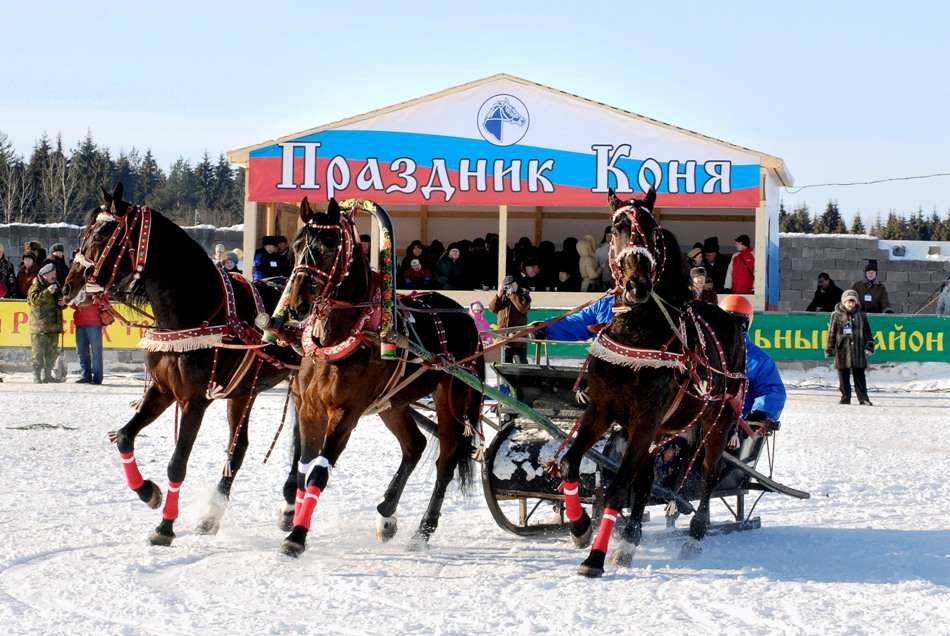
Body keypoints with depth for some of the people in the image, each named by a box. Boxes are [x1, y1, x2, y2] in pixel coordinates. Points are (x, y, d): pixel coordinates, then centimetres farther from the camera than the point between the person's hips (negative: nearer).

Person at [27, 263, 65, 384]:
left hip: (54, 326, 7)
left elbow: (60, 302, 31)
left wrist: (63, 303, 8)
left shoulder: (56, 286, 20)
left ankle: (47, 374, 17)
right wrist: (47, 292, -27)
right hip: (39, 326, -7)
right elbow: (34, 299, -19)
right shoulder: (36, 286, -2)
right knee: (38, 351, -9)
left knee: (51, 352, 9)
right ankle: (36, 375, -7)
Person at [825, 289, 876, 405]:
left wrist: (869, 346, 7)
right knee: (843, 377, 4)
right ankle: (845, 398, 12)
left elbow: (867, 331, 13)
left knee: (859, 376, 1)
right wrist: (830, 349, 0)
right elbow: (831, 333, 4)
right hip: (842, 350, -1)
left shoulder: (861, 315, 8)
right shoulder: (837, 315, 3)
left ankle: (863, 399, 3)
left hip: (858, 351, 1)